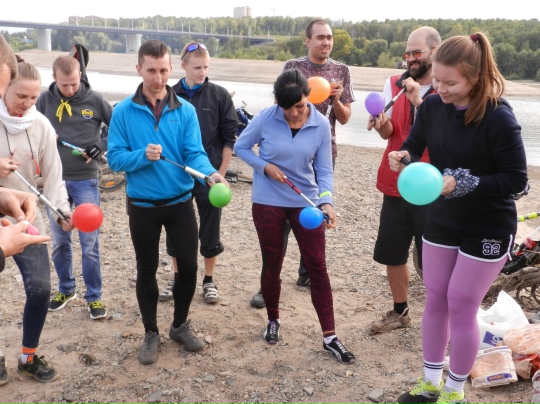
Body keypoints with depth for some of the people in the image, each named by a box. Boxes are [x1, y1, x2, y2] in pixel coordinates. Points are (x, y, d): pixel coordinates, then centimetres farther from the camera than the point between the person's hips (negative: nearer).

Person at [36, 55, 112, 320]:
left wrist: (103, 144, -12)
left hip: (85, 181, -2)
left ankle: (94, 296, 14)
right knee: (59, 241, 14)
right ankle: (66, 289, 32)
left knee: (89, 243, 1)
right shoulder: (45, 100, 0)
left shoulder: (94, 100, -6)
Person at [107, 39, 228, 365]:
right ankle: (151, 333, 30)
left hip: (180, 202, 1)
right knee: (147, 270, 11)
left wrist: (210, 173, -31)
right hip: (142, 205, -1)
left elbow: (195, 153, -11)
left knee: (189, 266, 7)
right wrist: (143, 155, -28)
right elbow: (115, 158, -9)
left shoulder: (186, 111, -4)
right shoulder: (123, 111, -7)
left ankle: (180, 325, 32)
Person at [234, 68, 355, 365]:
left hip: (306, 202, 1)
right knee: (272, 265, 11)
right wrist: (265, 167, -16)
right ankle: (273, 321, 36)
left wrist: (326, 202, -23)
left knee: (317, 267, 1)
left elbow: (324, 170, -7)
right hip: (268, 202, 0)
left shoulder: (321, 124, -9)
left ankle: (329, 337, 11)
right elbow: (241, 147, 0)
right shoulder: (266, 118, -12)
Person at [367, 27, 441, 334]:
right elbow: (389, 132, -2)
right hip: (396, 184, 5)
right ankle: (400, 312, 33)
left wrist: (418, 100, -26)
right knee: (392, 253, 14)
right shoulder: (394, 84, 5)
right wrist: (381, 124, -25)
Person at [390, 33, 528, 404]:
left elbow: (517, 179, -19)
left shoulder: (498, 118, -23)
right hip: (441, 220, 6)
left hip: (488, 228, -5)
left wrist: (464, 183, -31)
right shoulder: (433, 105, -8)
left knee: (461, 307, 3)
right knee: (435, 300, 13)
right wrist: (404, 157, -16)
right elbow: (415, 144, 7)